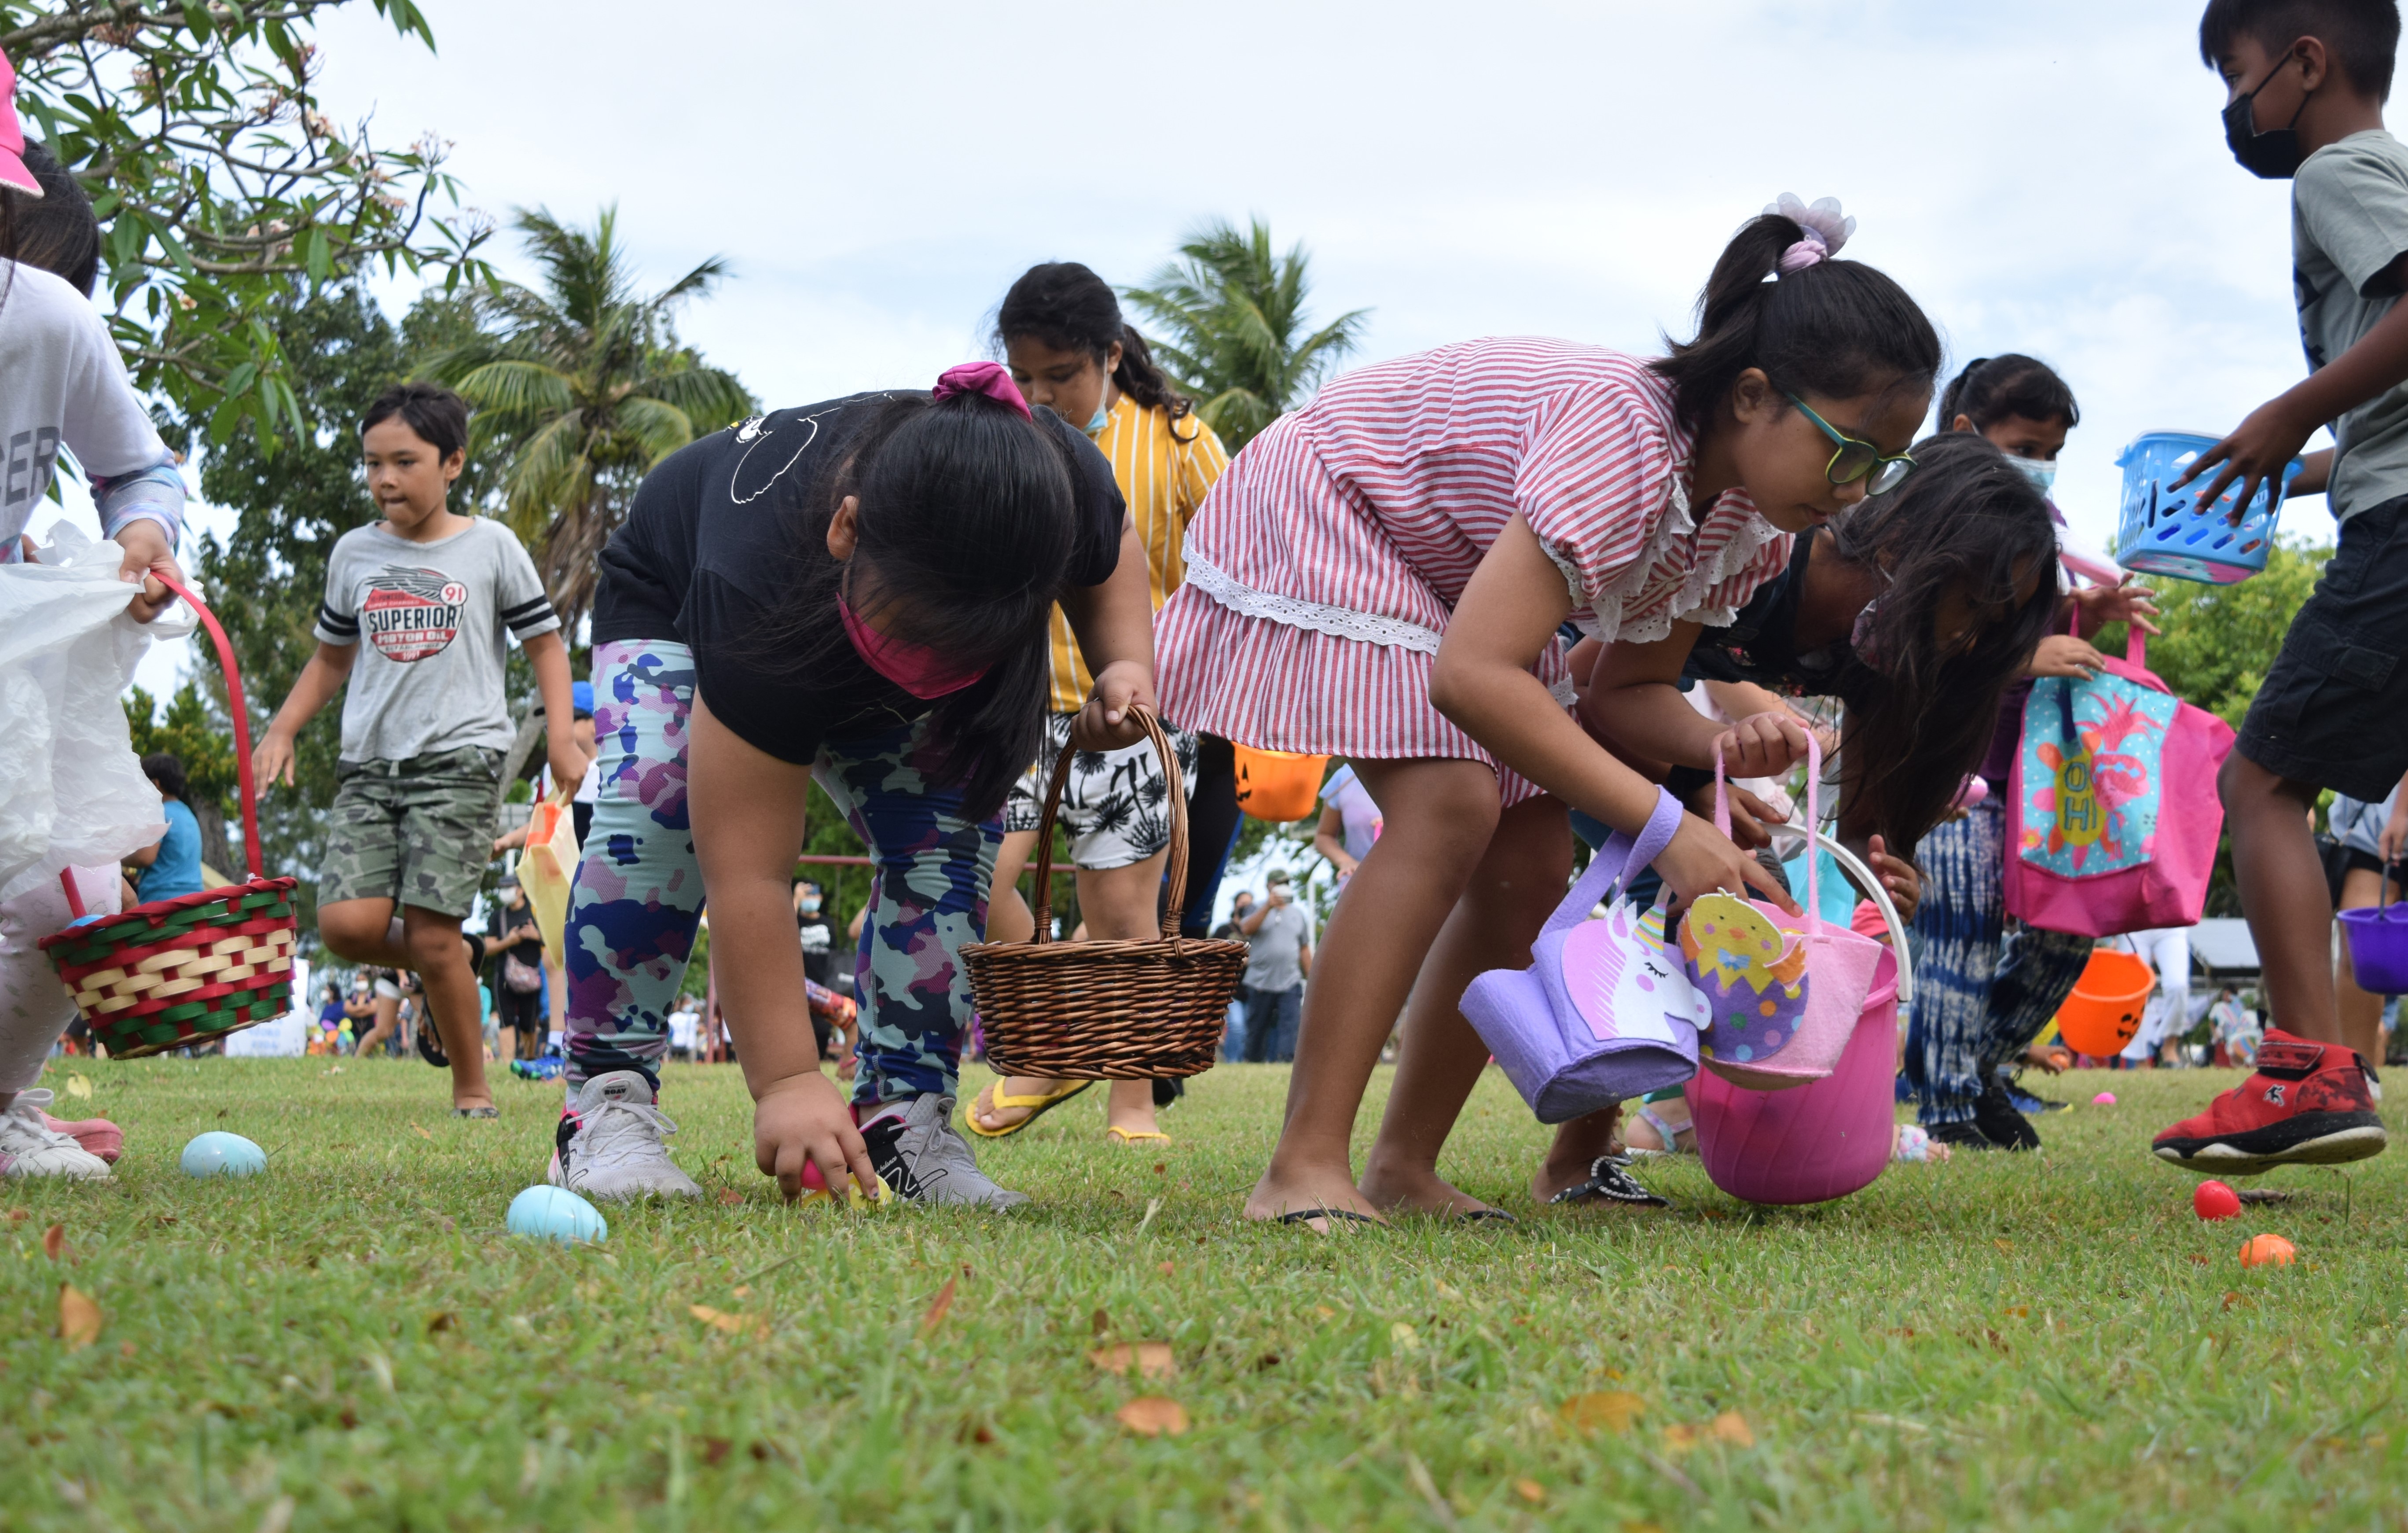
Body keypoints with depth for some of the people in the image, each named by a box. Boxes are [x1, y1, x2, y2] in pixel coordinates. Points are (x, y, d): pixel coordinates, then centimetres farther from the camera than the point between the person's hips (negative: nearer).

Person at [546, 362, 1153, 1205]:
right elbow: (747, 872, -47)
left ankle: (904, 1119, -11)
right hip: (671, 602, -4)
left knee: (948, 820, -17)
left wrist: (1127, 670, -27)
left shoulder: (1064, 484, -37)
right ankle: (608, 1102, -20)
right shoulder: (764, 572, -48)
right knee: (656, 798, -30)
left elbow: (1110, 557, -7)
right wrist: (787, 1084, -51)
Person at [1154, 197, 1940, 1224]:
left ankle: (1404, 1170, 5)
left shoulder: (1752, 522, -10)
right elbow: (1470, 675, -44)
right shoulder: (1623, 436, -38)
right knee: (1450, 805, -26)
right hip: (1324, 512, -9)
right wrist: (1662, 824, -44)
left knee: (1531, 862, -4)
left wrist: (1722, 746, -24)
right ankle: (1304, 1169, -25)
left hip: (1463, 577, 9)